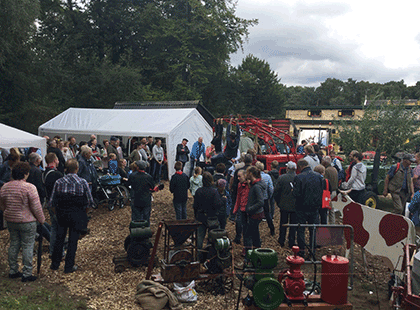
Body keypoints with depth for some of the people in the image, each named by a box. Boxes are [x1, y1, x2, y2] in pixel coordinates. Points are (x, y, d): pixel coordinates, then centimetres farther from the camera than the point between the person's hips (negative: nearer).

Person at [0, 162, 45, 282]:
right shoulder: (29, 187, -18)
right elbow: (36, 207, -16)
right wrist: (41, 219, -3)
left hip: (10, 221, 6)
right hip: (27, 221, -6)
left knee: (14, 245, 17)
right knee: (28, 246, 3)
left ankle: (13, 271, 26)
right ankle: (27, 274, 8)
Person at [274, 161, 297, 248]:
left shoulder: (281, 178, -11)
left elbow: (276, 192, -6)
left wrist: (278, 202, 8)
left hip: (284, 205, 0)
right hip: (295, 206, 0)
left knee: (283, 224, 14)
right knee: (293, 224, 10)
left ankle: (281, 241, 23)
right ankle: (291, 242, 15)